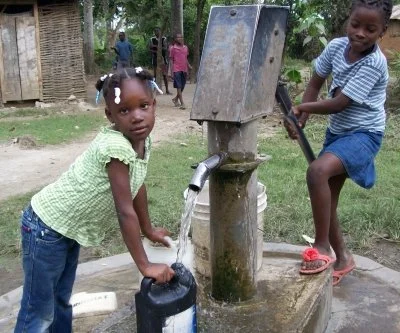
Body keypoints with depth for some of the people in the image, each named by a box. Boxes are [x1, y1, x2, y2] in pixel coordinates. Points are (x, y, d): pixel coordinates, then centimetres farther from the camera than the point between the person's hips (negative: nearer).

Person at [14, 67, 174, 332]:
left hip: (70, 226, 8)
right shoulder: (116, 146, -32)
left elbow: (137, 185, 9)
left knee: (62, 301, 24)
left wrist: (149, 230, 19)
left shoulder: (142, 139, -6)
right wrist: (145, 266, -23)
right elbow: (125, 211, -30)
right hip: (47, 227, -8)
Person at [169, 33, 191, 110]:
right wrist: (171, 72, -7)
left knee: (182, 86, 10)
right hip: (176, 70, -5)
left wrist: (189, 66, 3)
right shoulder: (173, 48, -2)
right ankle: (182, 103, -10)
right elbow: (171, 60, -1)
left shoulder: (185, 47, 11)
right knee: (179, 86, -8)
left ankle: (175, 99, 31)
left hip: (184, 69, 5)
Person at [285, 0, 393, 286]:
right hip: (337, 131, 8)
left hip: (364, 134, -7)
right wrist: (301, 118, -6)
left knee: (317, 171, -32)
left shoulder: (374, 63, -23)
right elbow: (316, 83, 7)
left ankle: (322, 248, -15)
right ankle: (342, 257, 30)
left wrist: (302, 108, -10)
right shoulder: (336, 46, -4)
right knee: (326, 199, 10)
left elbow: (338, 104, -23)